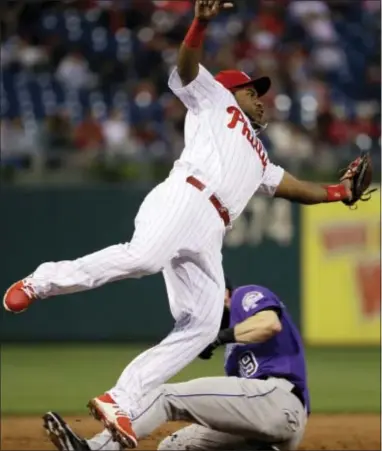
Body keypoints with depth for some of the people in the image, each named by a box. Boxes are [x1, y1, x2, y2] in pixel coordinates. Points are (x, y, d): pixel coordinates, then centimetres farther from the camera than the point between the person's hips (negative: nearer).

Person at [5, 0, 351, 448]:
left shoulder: (258, 160, 42)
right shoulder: (213, 99, 23)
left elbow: (297, 188, 43)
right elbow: (186, 68, 6)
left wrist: (339, 191, 30)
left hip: (208, 235, 7)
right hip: (184, 198, -7)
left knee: (201, 325, -10)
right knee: (143, 256, -36)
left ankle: (121, 402, -14)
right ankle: (42, 281, -18)